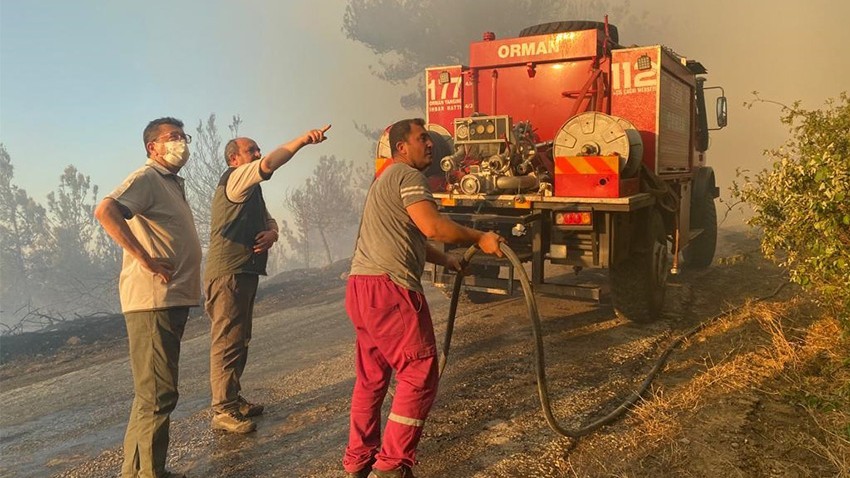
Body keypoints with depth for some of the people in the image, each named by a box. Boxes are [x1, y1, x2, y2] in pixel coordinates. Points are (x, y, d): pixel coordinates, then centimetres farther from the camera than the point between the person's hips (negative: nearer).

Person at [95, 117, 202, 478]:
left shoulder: (173, 183, 21)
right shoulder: (146, 177, -8)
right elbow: (105, 211, -25)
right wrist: (145, 260, -25)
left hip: (172, 299, 10)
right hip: (153, 299, -10)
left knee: (157, 392, 16)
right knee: (157, 394, -7)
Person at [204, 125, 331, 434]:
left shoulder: (252, 192, 24)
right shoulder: (234, 179, -7)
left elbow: (269, 222, 18)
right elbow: (269, 164, -24)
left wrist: (271, 233, -6)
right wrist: (303, 140, -25)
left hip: (245, 271, 10)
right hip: (228, 272, -10)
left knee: (239, 340, 15)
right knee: (227, 341, -8)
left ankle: (233, 399, 26)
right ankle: (223, 411, -3)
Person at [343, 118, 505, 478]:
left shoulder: (388, 179, 28)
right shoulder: (406, 175, -6)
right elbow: (432, 226, -21)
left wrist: (447, 261, 34)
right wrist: (479, 238, -11)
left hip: (362, 287, 10)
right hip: (387, 287, -10)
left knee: (371, 376, 17)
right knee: (419, 374, -2)